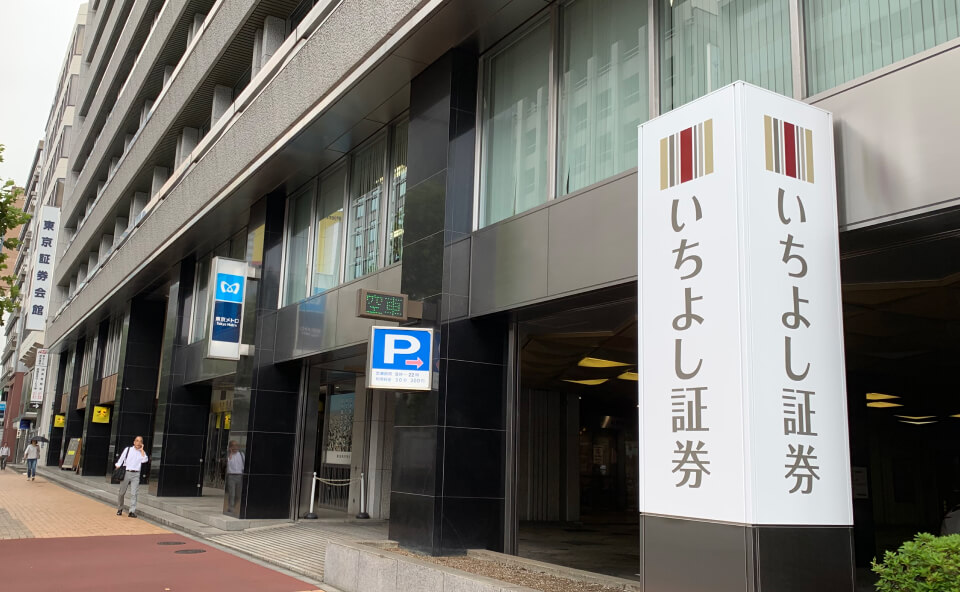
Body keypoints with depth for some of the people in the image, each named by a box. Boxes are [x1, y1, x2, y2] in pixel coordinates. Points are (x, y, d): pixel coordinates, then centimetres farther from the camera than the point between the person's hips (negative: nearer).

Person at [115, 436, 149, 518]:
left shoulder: (142, 452, 11)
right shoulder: (128, 449, 8)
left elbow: (145, 460, -7)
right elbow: (121, 459, 7)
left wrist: (142, 450, -3)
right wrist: (117, 468, -5)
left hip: (136, 474, 0)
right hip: (126, 472, 0)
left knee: (134, 493, -8)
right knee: (121, 492, 6)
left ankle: (132, 512, -11)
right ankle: (119, 509, 23)